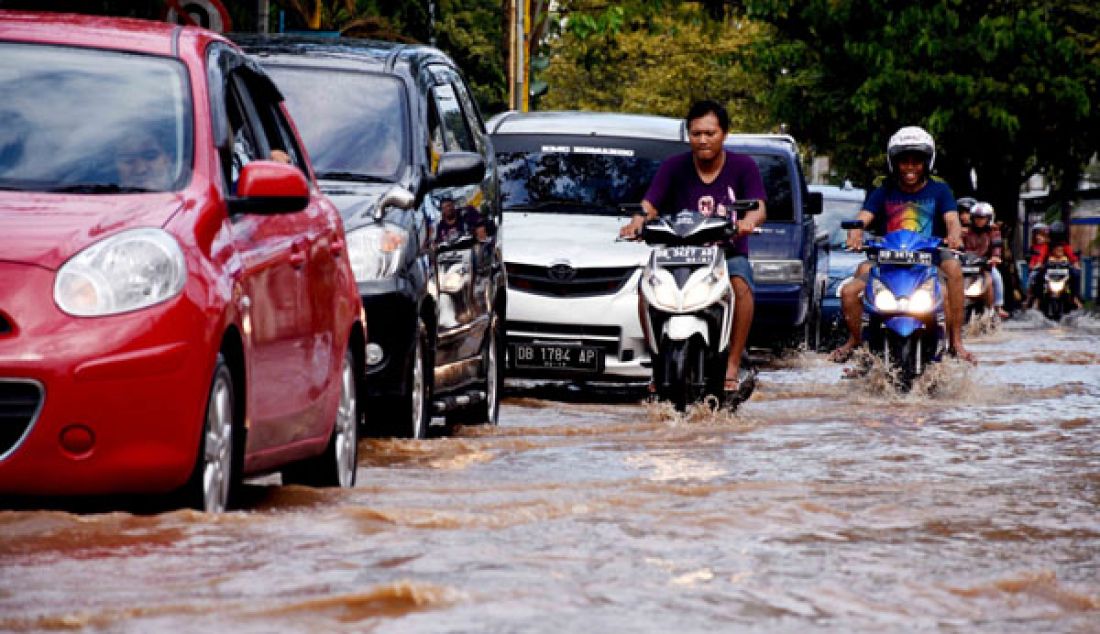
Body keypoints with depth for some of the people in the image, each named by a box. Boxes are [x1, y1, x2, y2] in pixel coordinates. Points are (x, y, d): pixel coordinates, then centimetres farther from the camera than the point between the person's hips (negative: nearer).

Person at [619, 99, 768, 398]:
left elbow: (758, 207, -10)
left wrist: (750, 220, -36)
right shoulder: (673, 167, 7)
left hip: (730, 253, -1)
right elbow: (650, 204, -5)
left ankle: (732, 368, -32)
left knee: (740, 284, -35)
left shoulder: (743, 166, 4)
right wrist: (636, 223, -29)